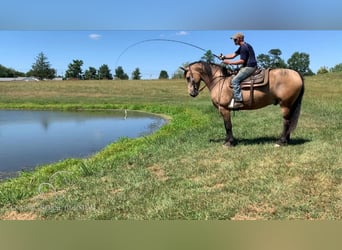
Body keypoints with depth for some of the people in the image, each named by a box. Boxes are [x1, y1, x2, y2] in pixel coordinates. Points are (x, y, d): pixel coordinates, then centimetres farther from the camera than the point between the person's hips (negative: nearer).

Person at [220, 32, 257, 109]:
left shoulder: (244, 47, -14)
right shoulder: (242, 47, 19)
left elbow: (242, 61, -19)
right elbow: (233, 55, 18)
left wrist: (229, 62, -16)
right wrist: (224, 57, 2)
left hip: (249, 67, -11)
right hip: (247, 66, 11)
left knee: (235, 80, -20)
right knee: (234, 76, 19)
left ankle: (238, 101, -24)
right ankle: (235, 97, 17)